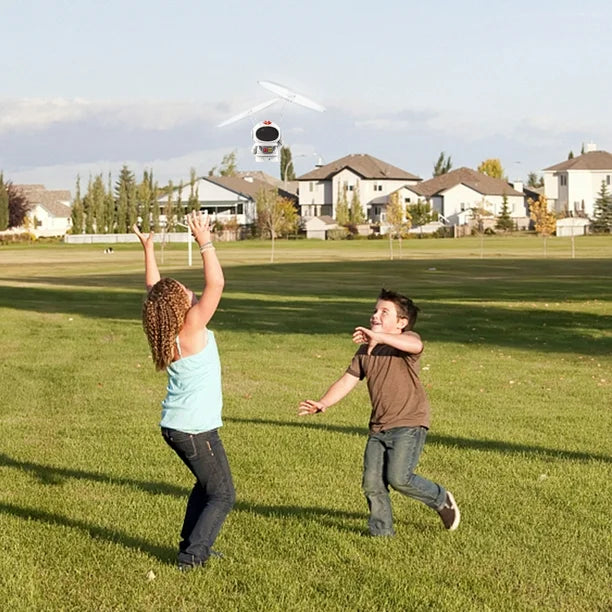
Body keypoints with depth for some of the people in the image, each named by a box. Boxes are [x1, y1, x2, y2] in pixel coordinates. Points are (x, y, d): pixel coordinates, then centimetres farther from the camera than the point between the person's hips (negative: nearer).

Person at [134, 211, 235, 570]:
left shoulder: (168, 329, -1)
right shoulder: (192, 328, -21)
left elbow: (154, 289, 14)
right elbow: (216, 284, -25)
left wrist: (148, 249, 15)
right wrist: (205, 243, -22)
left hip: (175, 425, 9)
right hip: (196, 429, -9)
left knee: (207, 484, 25)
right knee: (223, 495, 3)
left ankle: (191, 543, 27)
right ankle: (193, 555, 0)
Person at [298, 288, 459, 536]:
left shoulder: (405, 340, -6)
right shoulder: (365, 351, 14)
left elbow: (416, 345, -31)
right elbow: (347, 381, 10)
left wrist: (378, 337, -42)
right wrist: (323, 404, -6)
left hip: (409, 424, -6)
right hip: (378, 427, 7)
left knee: (399, 477, -17)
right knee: (372, 483, 1)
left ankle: (442, 500, 9)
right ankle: (382, 531, 18)